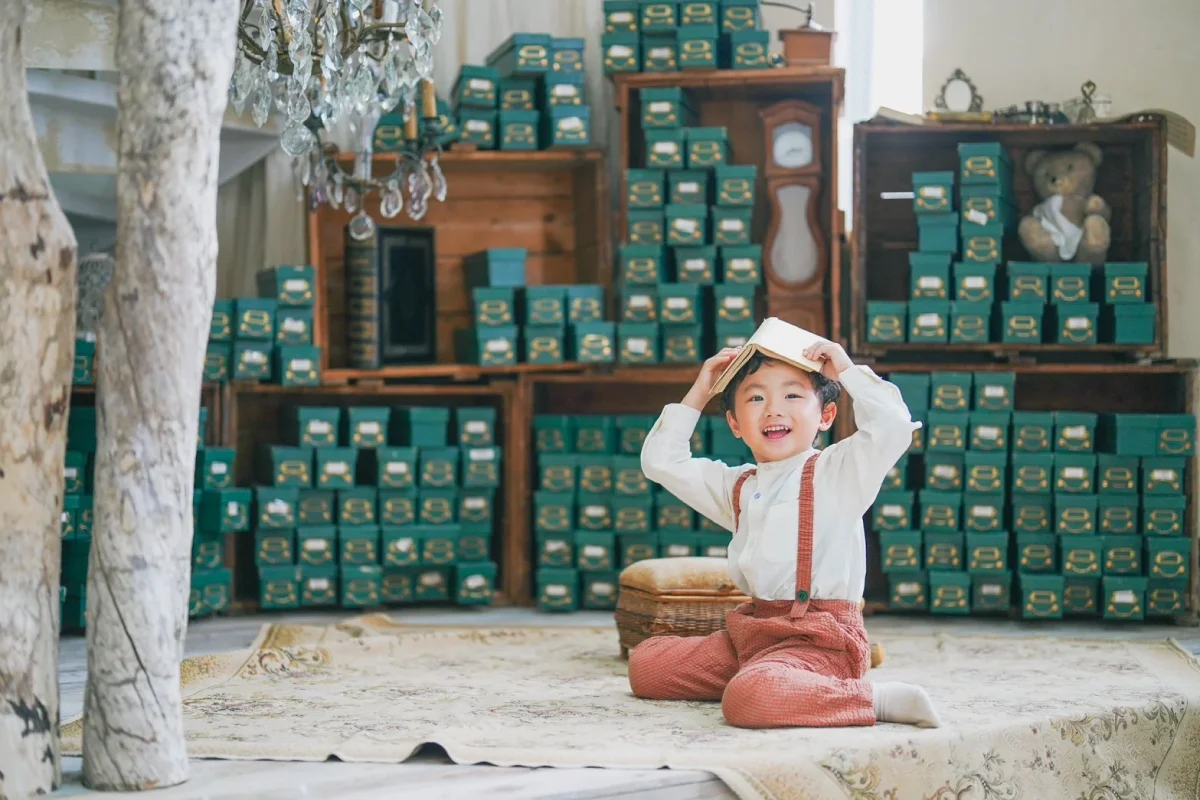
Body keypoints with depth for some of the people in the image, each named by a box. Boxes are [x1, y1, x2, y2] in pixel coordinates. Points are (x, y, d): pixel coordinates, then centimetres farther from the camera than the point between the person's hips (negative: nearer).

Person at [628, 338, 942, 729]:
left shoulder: (837, 473, -3)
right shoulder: (736, 486, 16)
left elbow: (893, 429, -19)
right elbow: (661, 461, 21)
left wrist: (848, 370, -10)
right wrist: (698, 393, 15)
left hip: (818, 640, -8)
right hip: (753, 630, 8)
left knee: (749, 699, -36)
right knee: (644, 663, 6)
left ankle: (877, 698, -20)